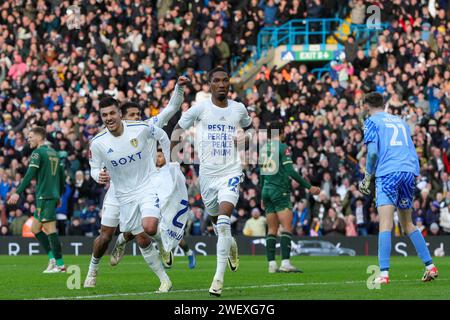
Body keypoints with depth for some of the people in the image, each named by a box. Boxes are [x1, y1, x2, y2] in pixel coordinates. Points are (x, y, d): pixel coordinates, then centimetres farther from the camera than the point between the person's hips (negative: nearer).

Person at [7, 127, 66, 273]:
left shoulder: (38, 153, -8)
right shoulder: (54, 153, 17)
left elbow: (30, 174, -19)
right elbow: (62, 175, 20)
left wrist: (18, 192, -23)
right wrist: (59, 195, 28)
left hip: (44, 196, -9)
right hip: (53, 195, 9)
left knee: (50, 229, -8)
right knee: (35, 228, 14)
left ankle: (60, 265, -9)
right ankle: (52, 258, 7)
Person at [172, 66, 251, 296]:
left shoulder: (239, 109, 5)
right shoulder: (200, 108, -3)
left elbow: (248, 126, 27)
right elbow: (178, 130, 6)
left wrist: (246, 137, 8)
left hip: (230, 172, -1)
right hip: (207, 173, 1)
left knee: (223, 221, -19)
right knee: (216, 220, 16)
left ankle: (219, 276, -19)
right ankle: (231, 244, 52)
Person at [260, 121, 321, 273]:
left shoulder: (264, 148, 12)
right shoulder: (282, 147, -9)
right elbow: (290, 171, -16)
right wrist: (309, 187, -14)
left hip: (267, 190, 7)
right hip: (280, 191, -7)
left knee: (272, 230, 8)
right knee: (287, 228, -9)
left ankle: (271, 264, 3)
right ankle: (285, 263, -19)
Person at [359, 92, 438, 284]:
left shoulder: (371, 122, 6)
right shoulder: (400, 121, 24)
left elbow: (373, 152, -6)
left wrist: (368, 176, 4)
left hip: (388, 173, -6)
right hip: (409, 171, 6)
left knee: (385, 223, -13)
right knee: (407, 224, 19)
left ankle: (384, 273, -23)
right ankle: (430, 266, 15)